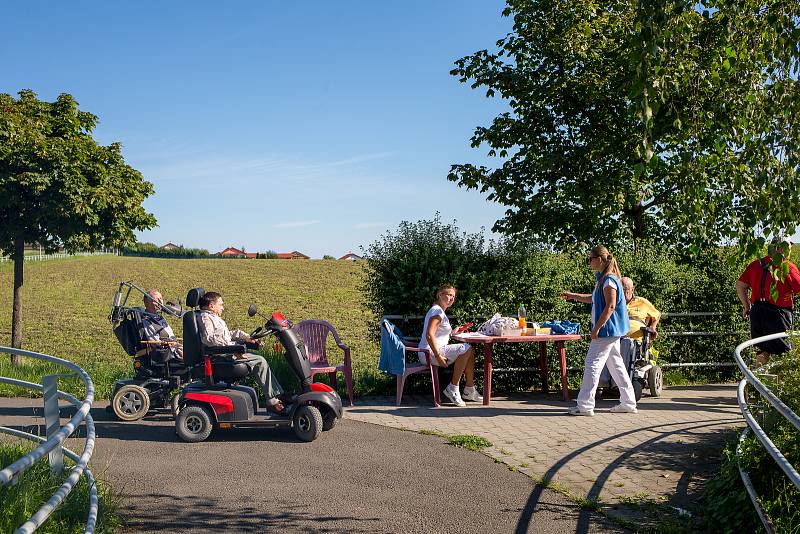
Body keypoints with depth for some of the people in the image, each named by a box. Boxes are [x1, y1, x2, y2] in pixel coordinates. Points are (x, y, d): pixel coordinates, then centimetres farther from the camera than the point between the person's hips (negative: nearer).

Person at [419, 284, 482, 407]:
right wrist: (438, 356, -27)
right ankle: (453, 388, -15)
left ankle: (469, 390, 6)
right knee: (466, 349, -22)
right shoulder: (437, 311, -13)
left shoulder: (440, 311, 22)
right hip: (429, 352, -11)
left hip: (437, 350, 11)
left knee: (471, 351, 8)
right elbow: (429, 335, -25)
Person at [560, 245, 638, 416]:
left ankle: (585, 405, -4)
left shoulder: (609, 280, -17)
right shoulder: (602, 278, 13)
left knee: (592, 364, -7)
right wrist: (572, 296, 27)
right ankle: (628, 403, 19)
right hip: (612, 331, 10)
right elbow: (594, 299, 27)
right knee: (616, 365, 13)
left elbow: (610, 306, -22)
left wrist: (596, 328, -20)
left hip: (607, 330, -10)